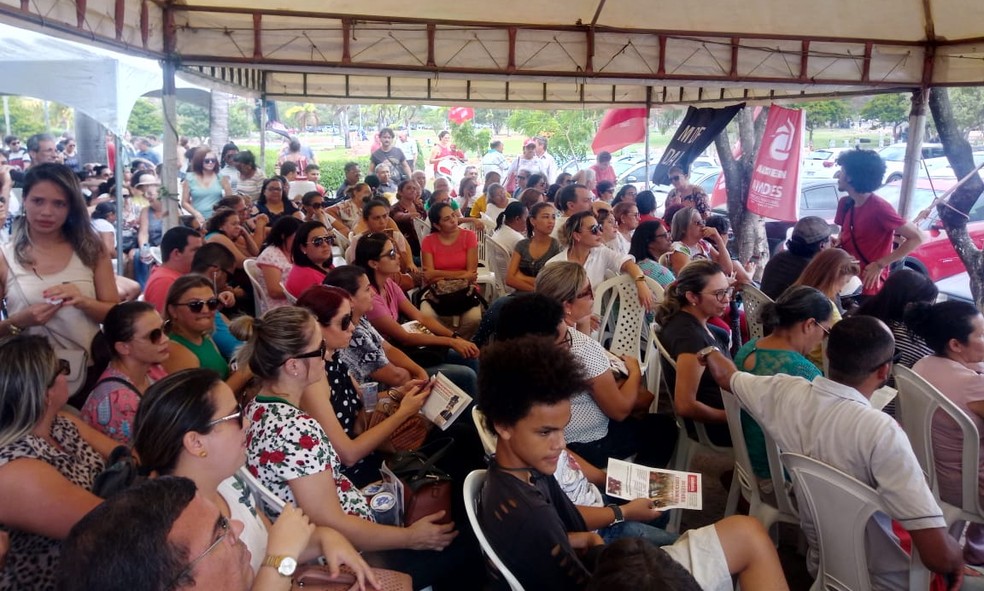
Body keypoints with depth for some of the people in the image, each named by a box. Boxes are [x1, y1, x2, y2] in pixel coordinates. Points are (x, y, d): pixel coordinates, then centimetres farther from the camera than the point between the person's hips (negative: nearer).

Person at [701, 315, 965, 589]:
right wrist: (955, 559, -9)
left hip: (819, 562, 6)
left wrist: (710, 352, 29)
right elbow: (940, 555, -32)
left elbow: (727, 376, 7)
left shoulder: (786, 392, -15)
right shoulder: (880, 431, -33)